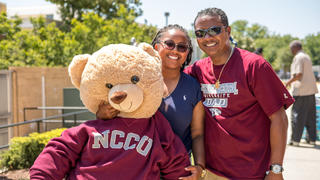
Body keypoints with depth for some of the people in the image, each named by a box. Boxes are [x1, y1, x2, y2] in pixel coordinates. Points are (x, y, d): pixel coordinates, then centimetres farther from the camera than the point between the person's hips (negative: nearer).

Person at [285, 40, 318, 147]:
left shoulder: (298, 57, -11)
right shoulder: (307, 57, 19)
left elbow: (299, 74, -20)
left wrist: (289, 82, -7)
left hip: (301, 91, -9)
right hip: (311, 90, 9)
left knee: (297, 115, -3)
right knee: (310, 116, 12)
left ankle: (295, 139, 0)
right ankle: (312, 139, 16)